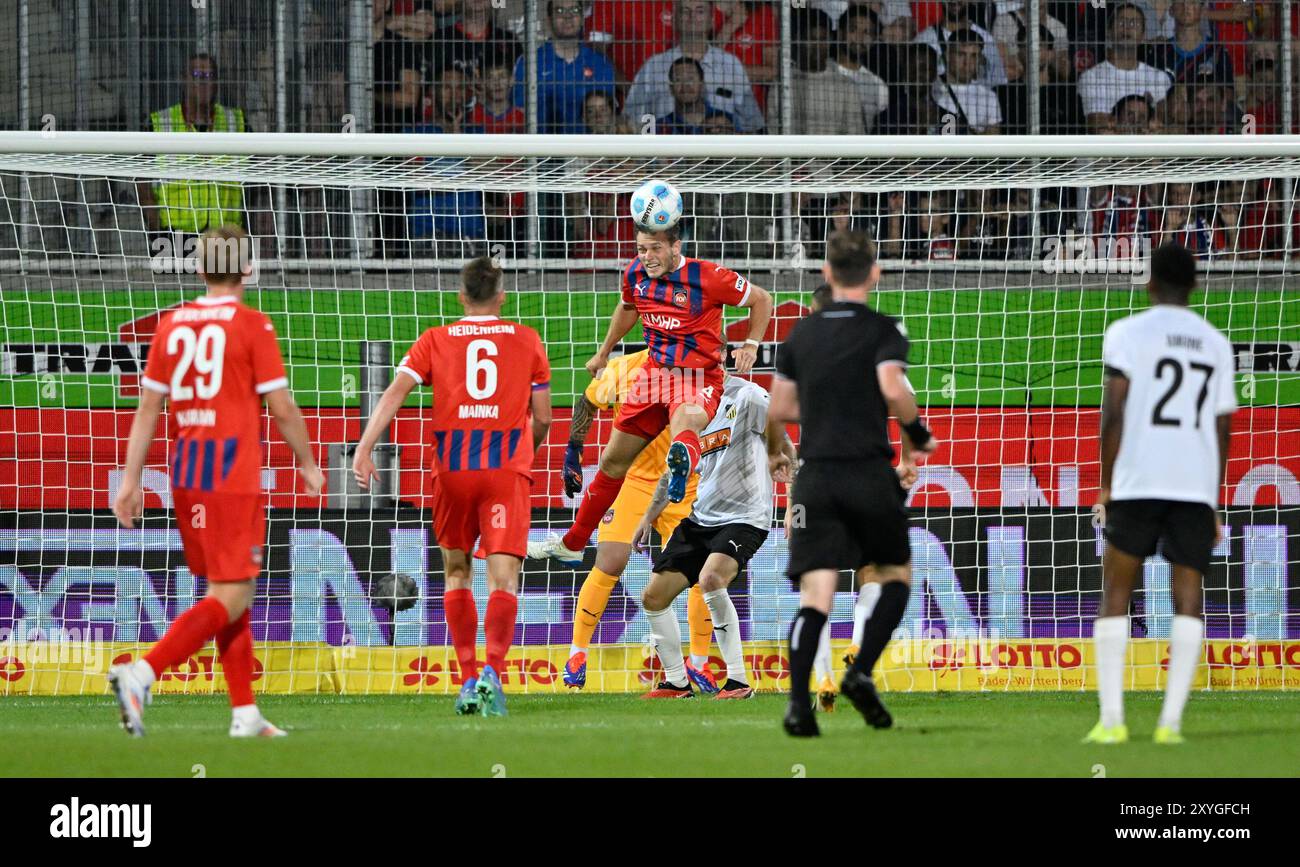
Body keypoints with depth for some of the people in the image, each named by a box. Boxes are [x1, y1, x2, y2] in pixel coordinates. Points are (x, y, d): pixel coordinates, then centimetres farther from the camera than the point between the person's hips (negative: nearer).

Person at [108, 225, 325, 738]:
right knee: (230, 598, -7)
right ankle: (141, 673, -24)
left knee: (230, 593, 15)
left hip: (185, 474, 7)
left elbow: (148, 406, 9)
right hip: (234, 475, -7)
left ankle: (245, 714, 16)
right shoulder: (252, 326, -7)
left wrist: (132, 478, 12)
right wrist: (308, 464, 6)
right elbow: (281, 407, -7)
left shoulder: (172, 324, 9)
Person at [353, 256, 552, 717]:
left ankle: (468, 679, 15)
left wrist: (364, 449, -10)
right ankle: (492, 671, -27)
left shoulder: (435, 341, 9)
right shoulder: (527, 341, 10)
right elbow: (542, 417, 11)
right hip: (507, 467, -1)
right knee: (503, 579, -7)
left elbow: (394, 393, -4)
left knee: (456, 573, 18)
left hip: (452, 469, 1)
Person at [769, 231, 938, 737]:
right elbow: (893, 389, -18)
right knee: (895, 575, 18)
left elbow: (778, 409, 14)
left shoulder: (801, 333, 11)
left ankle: (798, 701, -23)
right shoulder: (882, 331, -2)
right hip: (869, 475, -3)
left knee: (815, 595, -6)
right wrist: (918, 434, -1)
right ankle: (861, 673, -1)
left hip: (816, 477, 3)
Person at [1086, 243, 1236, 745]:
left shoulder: (1128, 332, 2)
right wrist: (1214, 505, 22)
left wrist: (1106, 486, 2)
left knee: (1115, 595, 6)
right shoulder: (1216, 344, 15)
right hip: (1196, 486, 3)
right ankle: (1171, 720, -8)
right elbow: (1223, 430, 16)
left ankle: (1111, 719, -2)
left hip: (1139, 482, -3)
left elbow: (1113, 413, -5)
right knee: (1187, 598, 3)